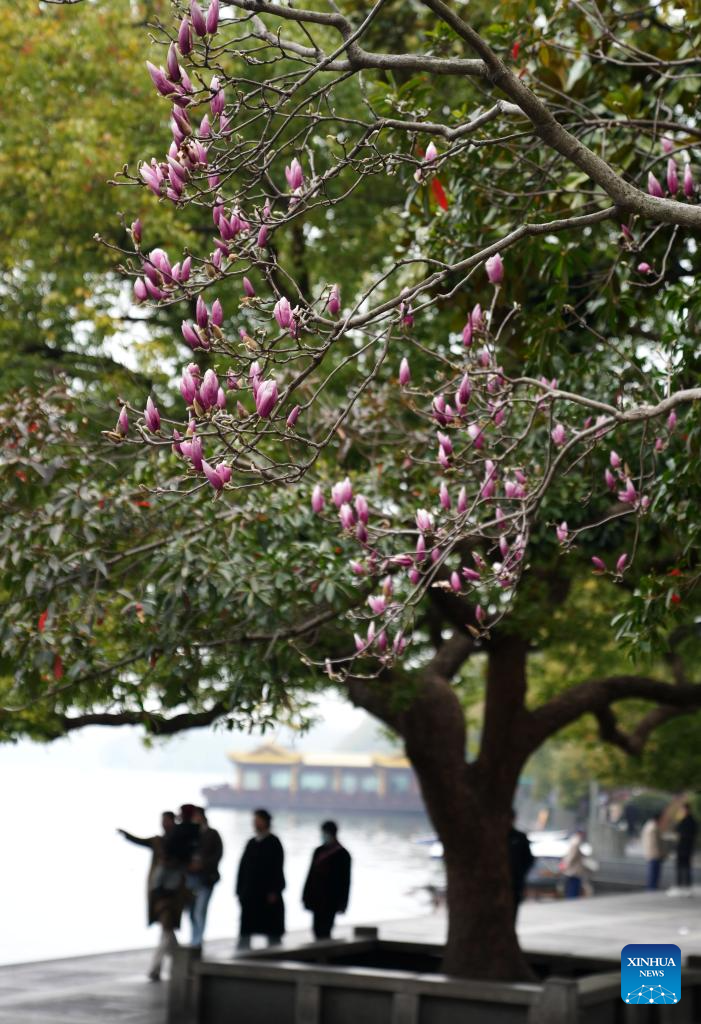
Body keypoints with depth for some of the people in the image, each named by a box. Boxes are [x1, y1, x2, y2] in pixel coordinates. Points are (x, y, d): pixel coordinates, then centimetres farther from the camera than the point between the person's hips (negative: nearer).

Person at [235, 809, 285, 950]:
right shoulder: (251, 843, 14)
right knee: (245, 932, 2)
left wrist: (274, 891, -16)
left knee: (272, 931, 3)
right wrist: (240, 890, 7)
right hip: (250, 894, 5)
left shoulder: (273, 843, -3)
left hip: (268, 893, -5)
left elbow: (277, 868, -10)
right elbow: (243, 868, 12)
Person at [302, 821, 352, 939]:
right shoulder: (318, 851, 13)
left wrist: (342, 903, -9)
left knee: (324, 930, -11)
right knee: (318, 929, 5)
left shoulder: (342, 854, -4)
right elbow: (312, 874, 15)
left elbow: (345, 880, -6)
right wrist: (306, 896, 11)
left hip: (330, 899, -6)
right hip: (317, 898, 6)